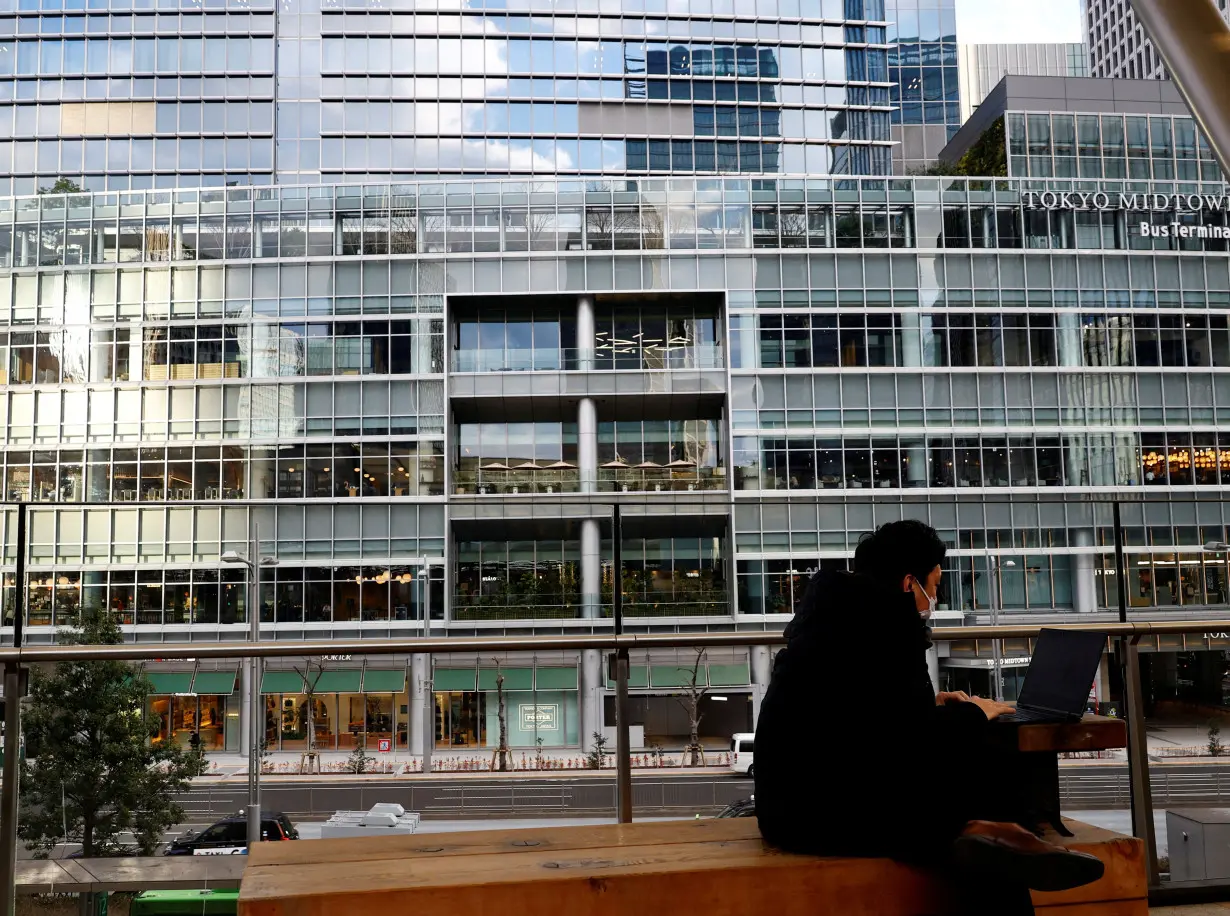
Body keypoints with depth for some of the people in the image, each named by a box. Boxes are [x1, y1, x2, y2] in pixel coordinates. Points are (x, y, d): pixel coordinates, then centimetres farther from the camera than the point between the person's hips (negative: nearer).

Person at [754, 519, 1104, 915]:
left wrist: (931, 704, 21)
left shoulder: (837, 608, 16)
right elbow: (911, 736, -15)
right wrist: (972, 713, 3)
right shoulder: (886, 616, -12)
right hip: (826, 807, -10)